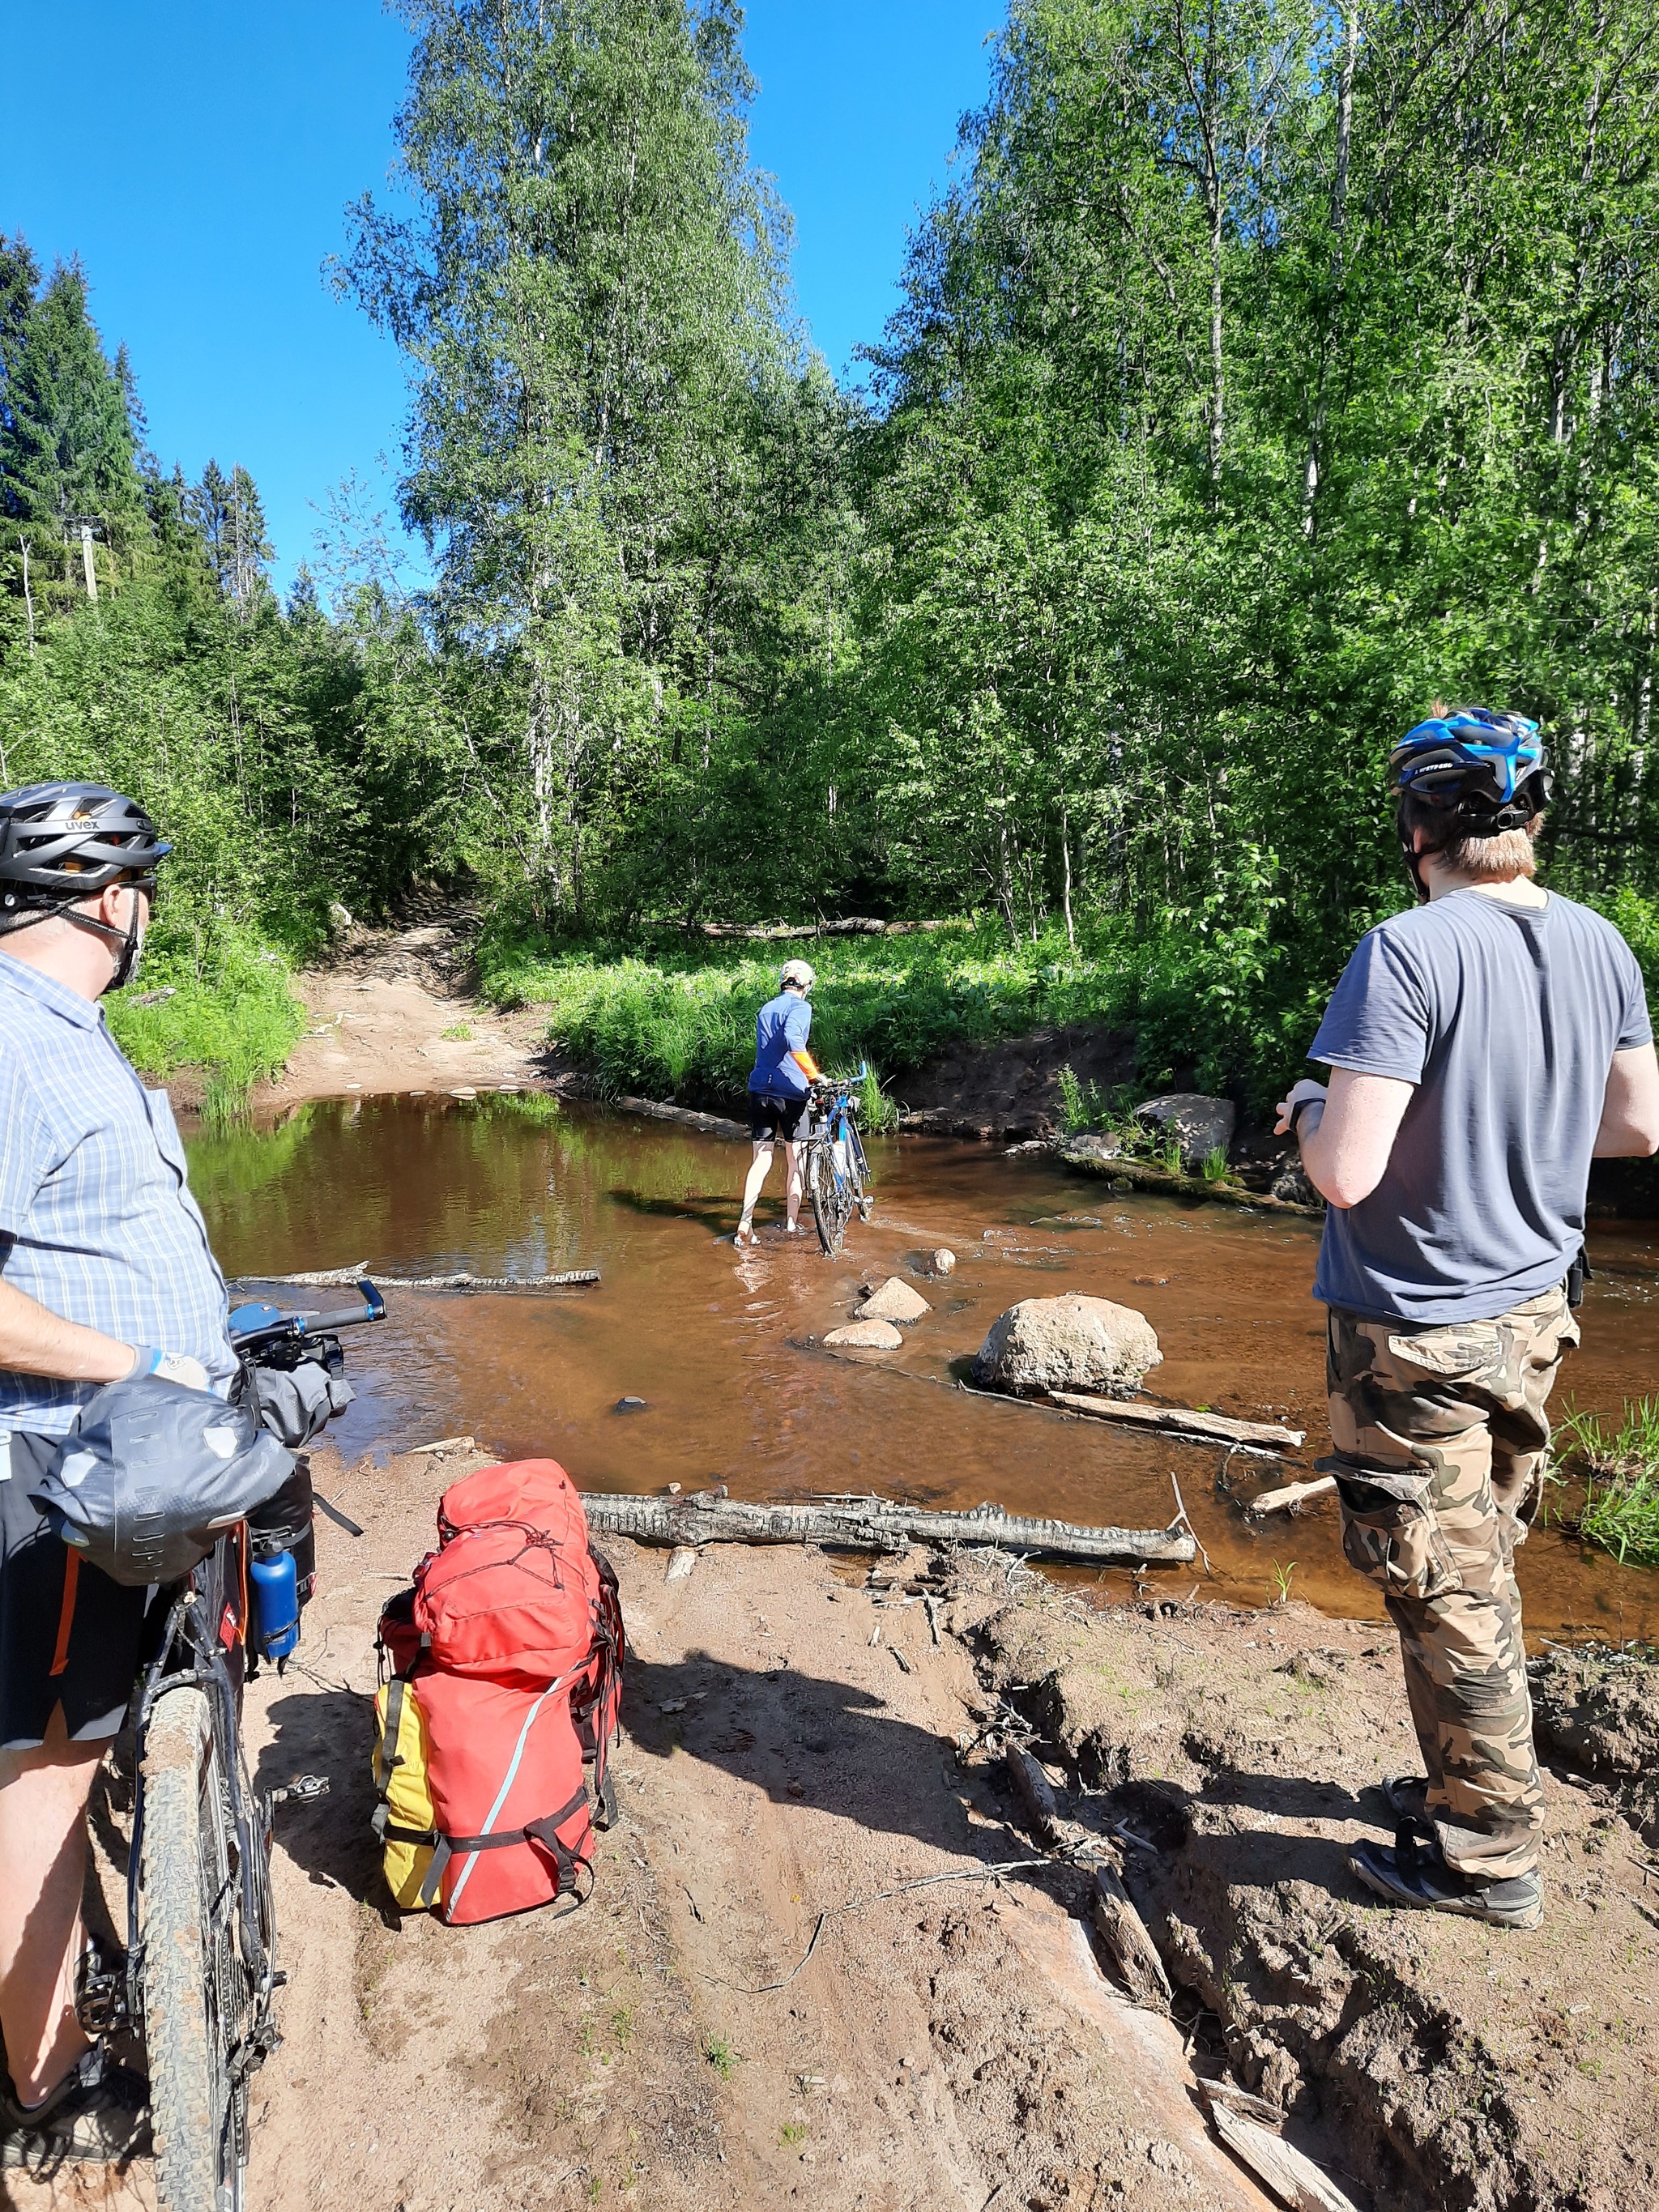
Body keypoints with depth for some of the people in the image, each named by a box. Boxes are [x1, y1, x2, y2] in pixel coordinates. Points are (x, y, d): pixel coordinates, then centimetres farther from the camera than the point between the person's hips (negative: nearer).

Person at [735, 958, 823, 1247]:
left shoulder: (765, 1009, 19)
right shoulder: (800, 1007, -5)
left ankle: (745, 1225, -8)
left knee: (762, 1159, 4)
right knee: (794, 1158, 9)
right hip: (790, 1091, -5)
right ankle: (792, 1224, 13)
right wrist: (815, 1075, -25)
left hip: (760, 1090, 5)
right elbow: (794, 1042, -26)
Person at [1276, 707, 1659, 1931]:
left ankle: (1489, 1857, 25)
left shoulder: (1408, 952, -22)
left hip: (1420, 1329, -7)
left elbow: (1346, 1175, -27)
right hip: (1535, 1309, 8)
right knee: (1482, 1572, 23)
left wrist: (1311, 1112, -6)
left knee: (1448, 1593, 8)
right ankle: (1474, 1785, 40)